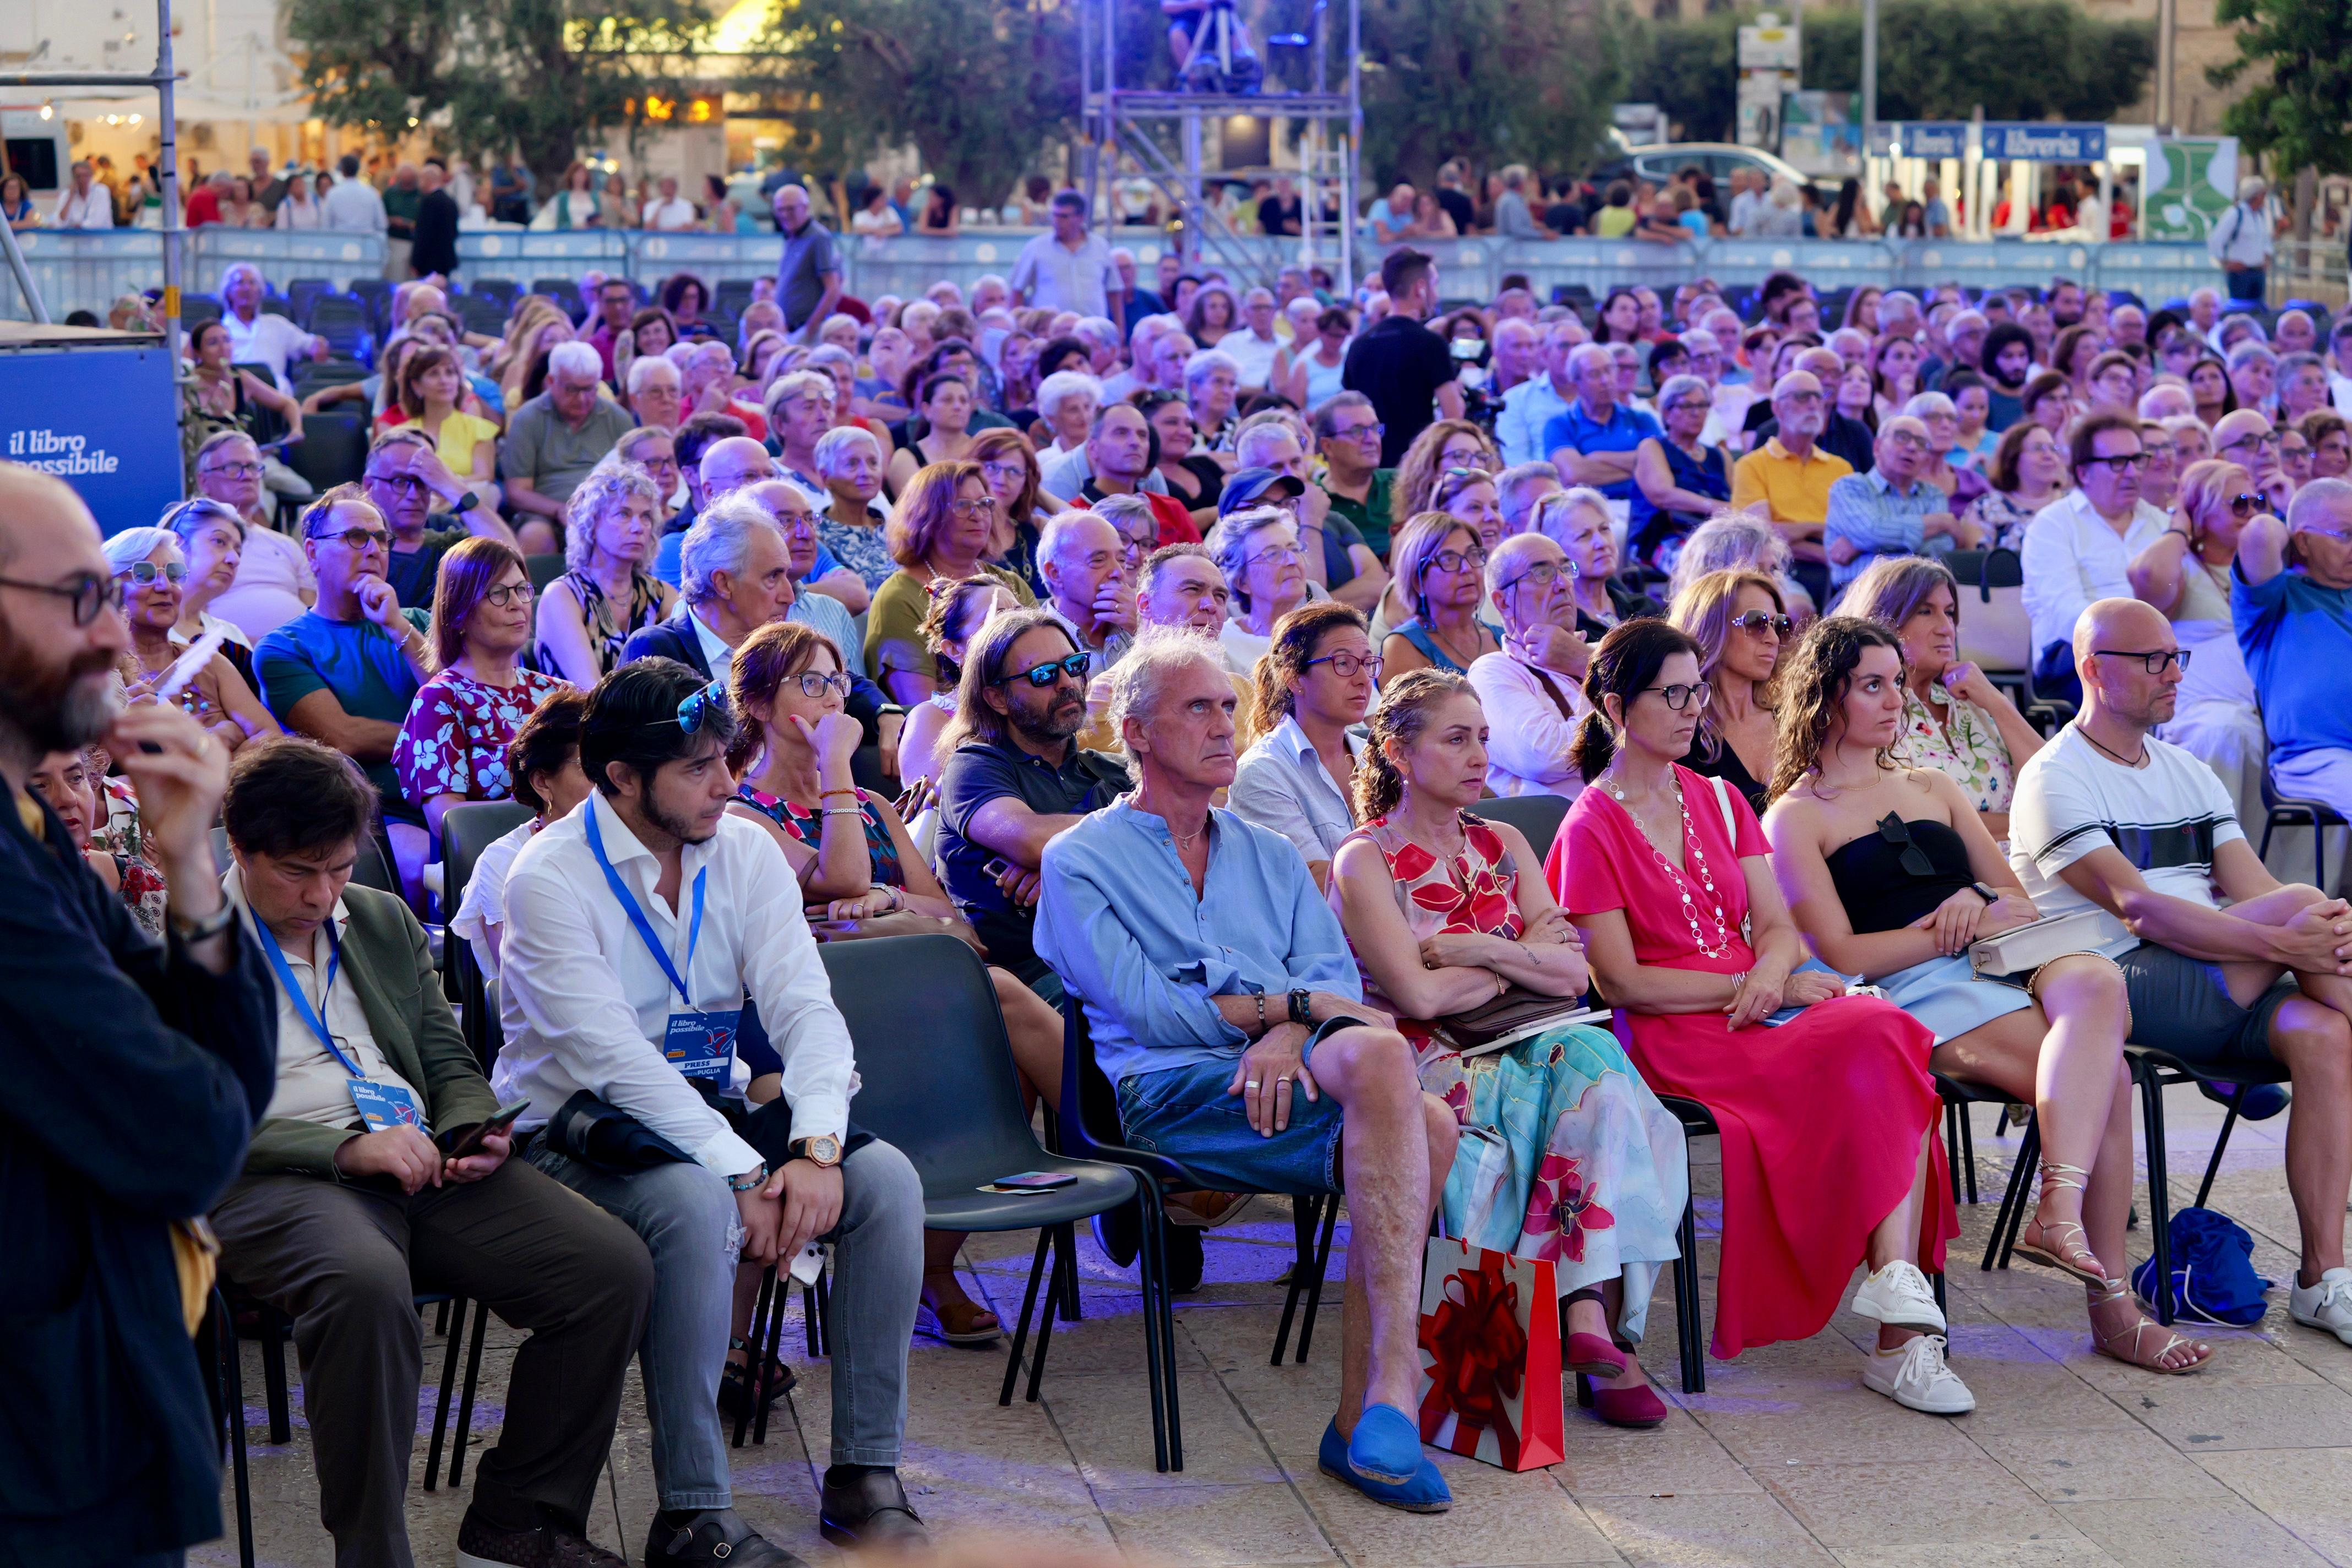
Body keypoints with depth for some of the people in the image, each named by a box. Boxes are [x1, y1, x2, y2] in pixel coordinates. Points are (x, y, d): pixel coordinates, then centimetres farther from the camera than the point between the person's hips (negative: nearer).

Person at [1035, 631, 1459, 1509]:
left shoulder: (1271, 858, 29)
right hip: (1170, 1090, -5)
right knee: (1381, 1056, -34)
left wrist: (1288, 1034, -10)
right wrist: (1285, 1003, -4)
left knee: (1424, 1125, -32)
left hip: (1280, 1074, 5)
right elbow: (1144, 1008, -2)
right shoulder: (1081, 860, 13)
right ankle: (1387, 1392, -37)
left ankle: (1366, 1418, -32)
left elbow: (1335, 982, 12)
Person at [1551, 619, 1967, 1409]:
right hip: (1673, 1046, -6)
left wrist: (1767, 978, -12)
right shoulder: (1592, 829, 1)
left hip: (1759, 1014, 6)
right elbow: (1622, 983, -7)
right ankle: (1902, 1327, -29)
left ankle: (1901, 1327, -34)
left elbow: (1777, 927, 13)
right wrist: (1771, 988, -10)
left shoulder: (1720, 803, 21)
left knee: (1882, 1029, -28)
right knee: (1877, 1041, -28)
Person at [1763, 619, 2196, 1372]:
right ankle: (2110, 1304, -33)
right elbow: (1842, 955, -3)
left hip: (2004, 970, 5)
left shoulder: (1935, 789, 29)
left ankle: (2059, 1209, -45)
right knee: (2106, 1077, -30)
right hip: (1913, 998, -5)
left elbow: (2021, 905, 22)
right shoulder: (1797, 817, 9)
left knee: (2096, 981, -34)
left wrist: (1981, 906, -3)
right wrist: (1962, 929, -6)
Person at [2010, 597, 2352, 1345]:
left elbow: (2252, 889, 10)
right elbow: (2136, 907, -16)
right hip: (2122, 987, -6)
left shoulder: (2188, 773, 22)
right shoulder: (2054, 779, -3)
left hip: (2217, 996, 6)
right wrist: (2280, 942, -24)